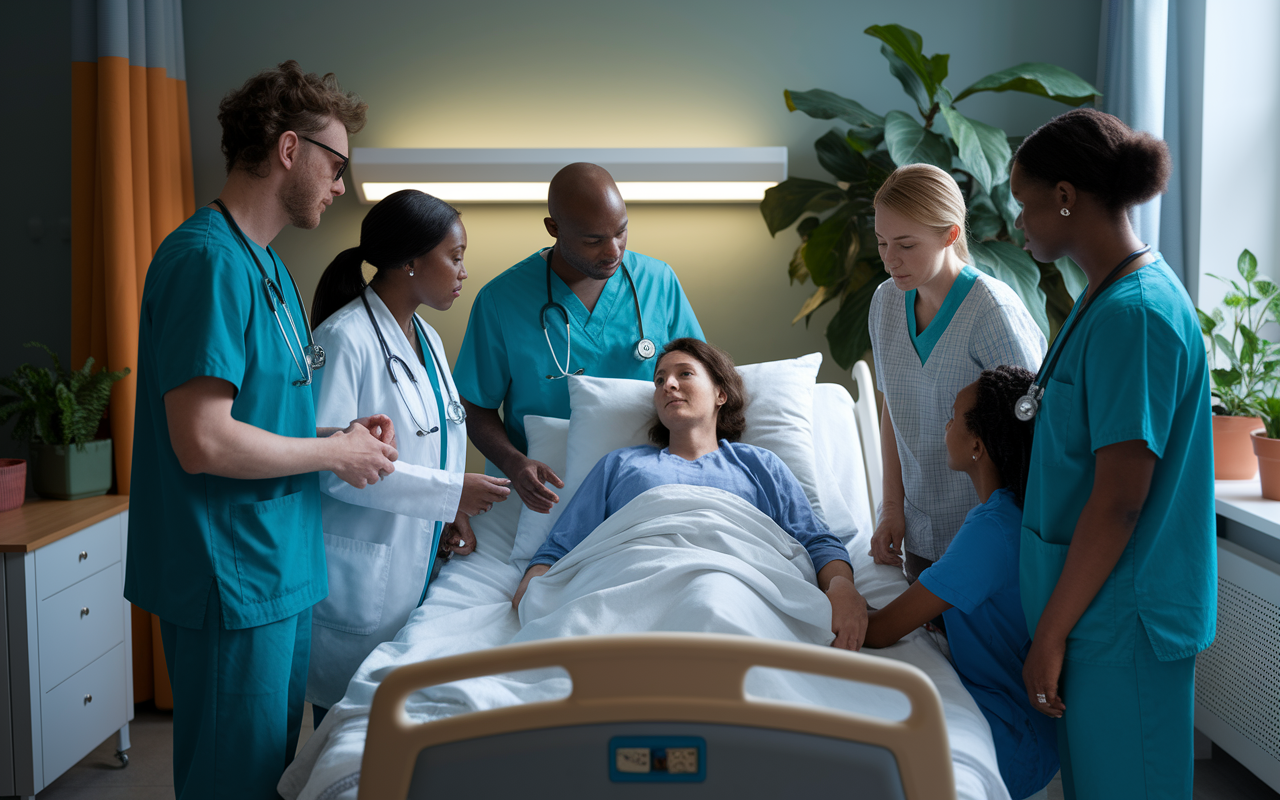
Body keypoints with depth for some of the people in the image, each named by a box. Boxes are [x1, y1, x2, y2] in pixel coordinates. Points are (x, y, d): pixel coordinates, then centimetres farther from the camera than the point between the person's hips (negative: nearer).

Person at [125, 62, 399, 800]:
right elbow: (204, 442, -24)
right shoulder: (210, 260, -18)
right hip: (234, 580, -9)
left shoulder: (266, 263, 13)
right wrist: (334, 452, -12)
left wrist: (339, 435, 4)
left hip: (281, 569, 10)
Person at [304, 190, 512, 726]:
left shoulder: (427, 339, 13)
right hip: (359, 578, -8)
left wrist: (453, 514, 3)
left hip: (416, 570, 8)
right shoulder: (345, 339, -15)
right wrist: (450, 492, -17)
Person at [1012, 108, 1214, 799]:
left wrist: (1050, 635, -18)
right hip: (1096, 606, 9)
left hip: (1121, 620, -9)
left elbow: (1119, 501, -24)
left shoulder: (1134, 314, -22)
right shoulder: (1106, 296, 9)